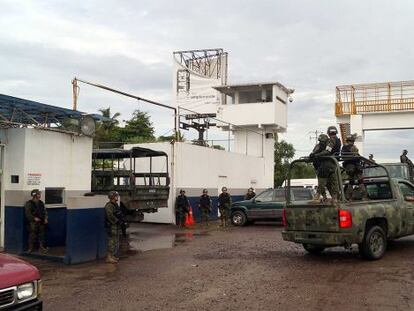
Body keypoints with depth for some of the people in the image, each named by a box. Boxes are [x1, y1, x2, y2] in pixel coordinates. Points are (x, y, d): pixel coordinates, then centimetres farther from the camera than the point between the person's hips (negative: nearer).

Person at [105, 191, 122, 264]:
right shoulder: (109, 206, -16)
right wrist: (118, 221, -18)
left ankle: (113, 256, 24)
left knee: (116, 241, 15)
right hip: (112, 226, -10)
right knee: (112, 241, -7)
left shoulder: (116, 205, 14)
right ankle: (109, 258, -2)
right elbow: (110, 216, -24)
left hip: (117, 226, 10)